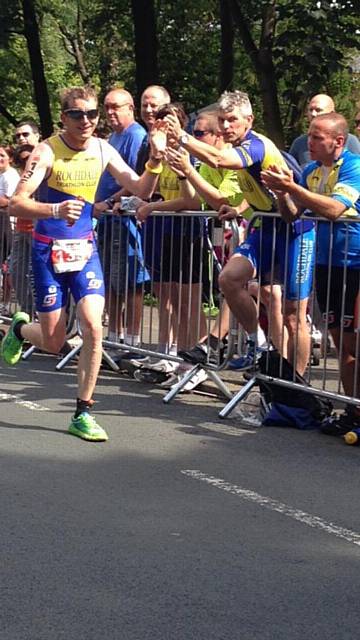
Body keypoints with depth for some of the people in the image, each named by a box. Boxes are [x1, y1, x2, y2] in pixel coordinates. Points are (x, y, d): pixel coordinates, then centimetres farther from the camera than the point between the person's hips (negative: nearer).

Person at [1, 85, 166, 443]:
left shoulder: (102, 150, 0)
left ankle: (82, 414, -2)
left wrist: (155, 162, -16)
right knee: (54, 342, 3)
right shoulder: (47, 151, -15)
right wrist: (55, 210, -40)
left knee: (93, 327, -13)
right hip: (49, 250, -3)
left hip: (85, 249, 3)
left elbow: (140, 191, 4)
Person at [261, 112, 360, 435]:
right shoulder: (311, 171, 9)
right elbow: (292, 214, 9)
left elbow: (334, 208, -27)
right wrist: (282, 193, -11)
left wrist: (291, 187, -27)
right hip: (327, 261, 7)